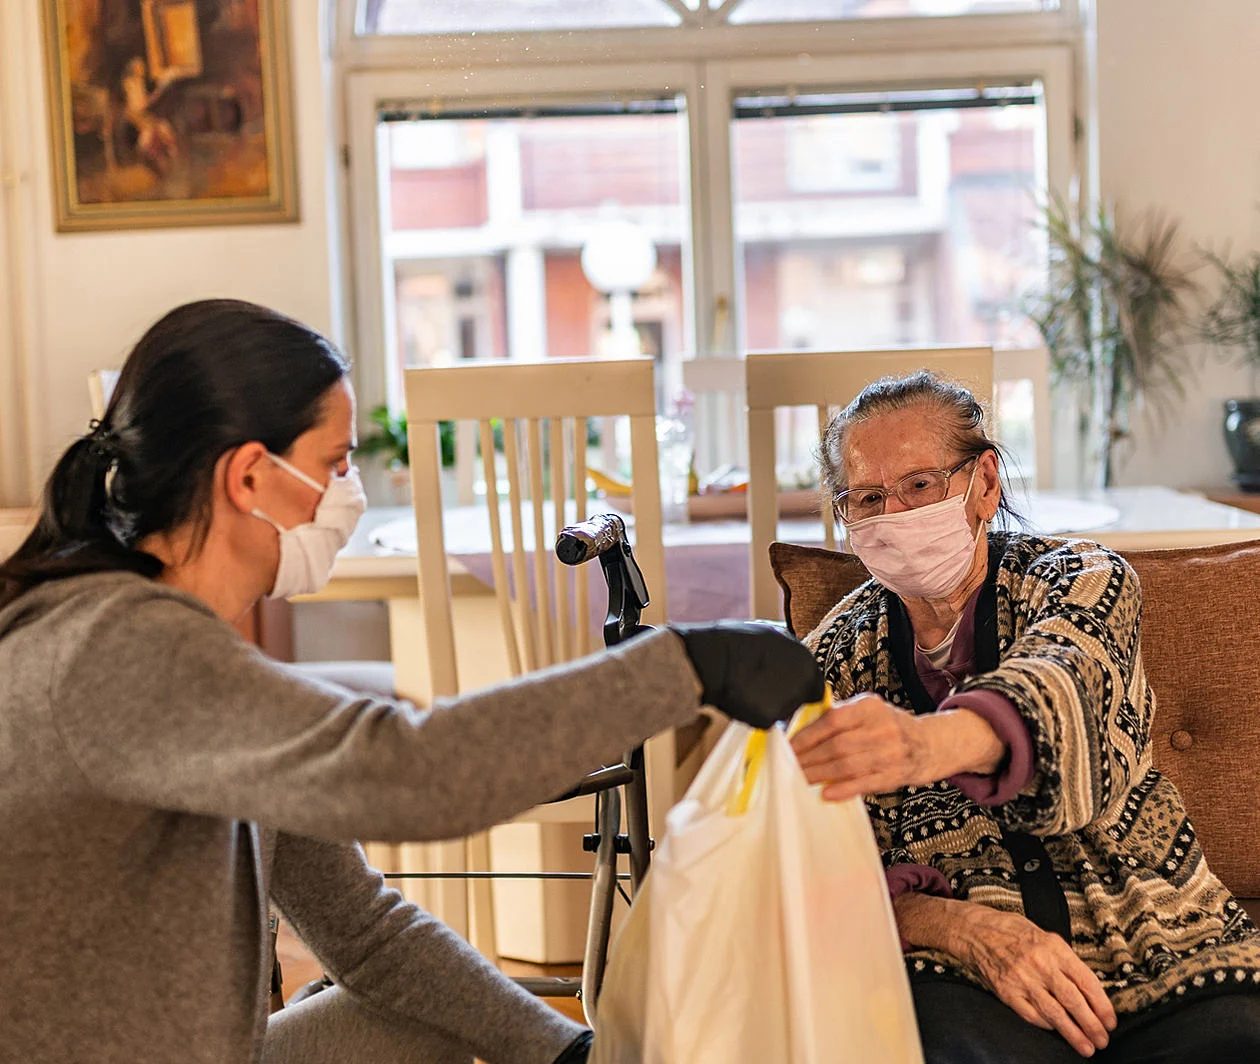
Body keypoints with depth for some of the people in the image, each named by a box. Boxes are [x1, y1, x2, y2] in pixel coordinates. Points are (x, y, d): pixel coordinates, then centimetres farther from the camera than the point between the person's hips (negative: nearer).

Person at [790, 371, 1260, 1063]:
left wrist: (924, 744, -47)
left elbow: (1057, 685, -24)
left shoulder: (1083, 579, 1)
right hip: (957, 974, -1)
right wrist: (963, 928, -18)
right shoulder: (834, 663, 6)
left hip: (1162, 950, 1)